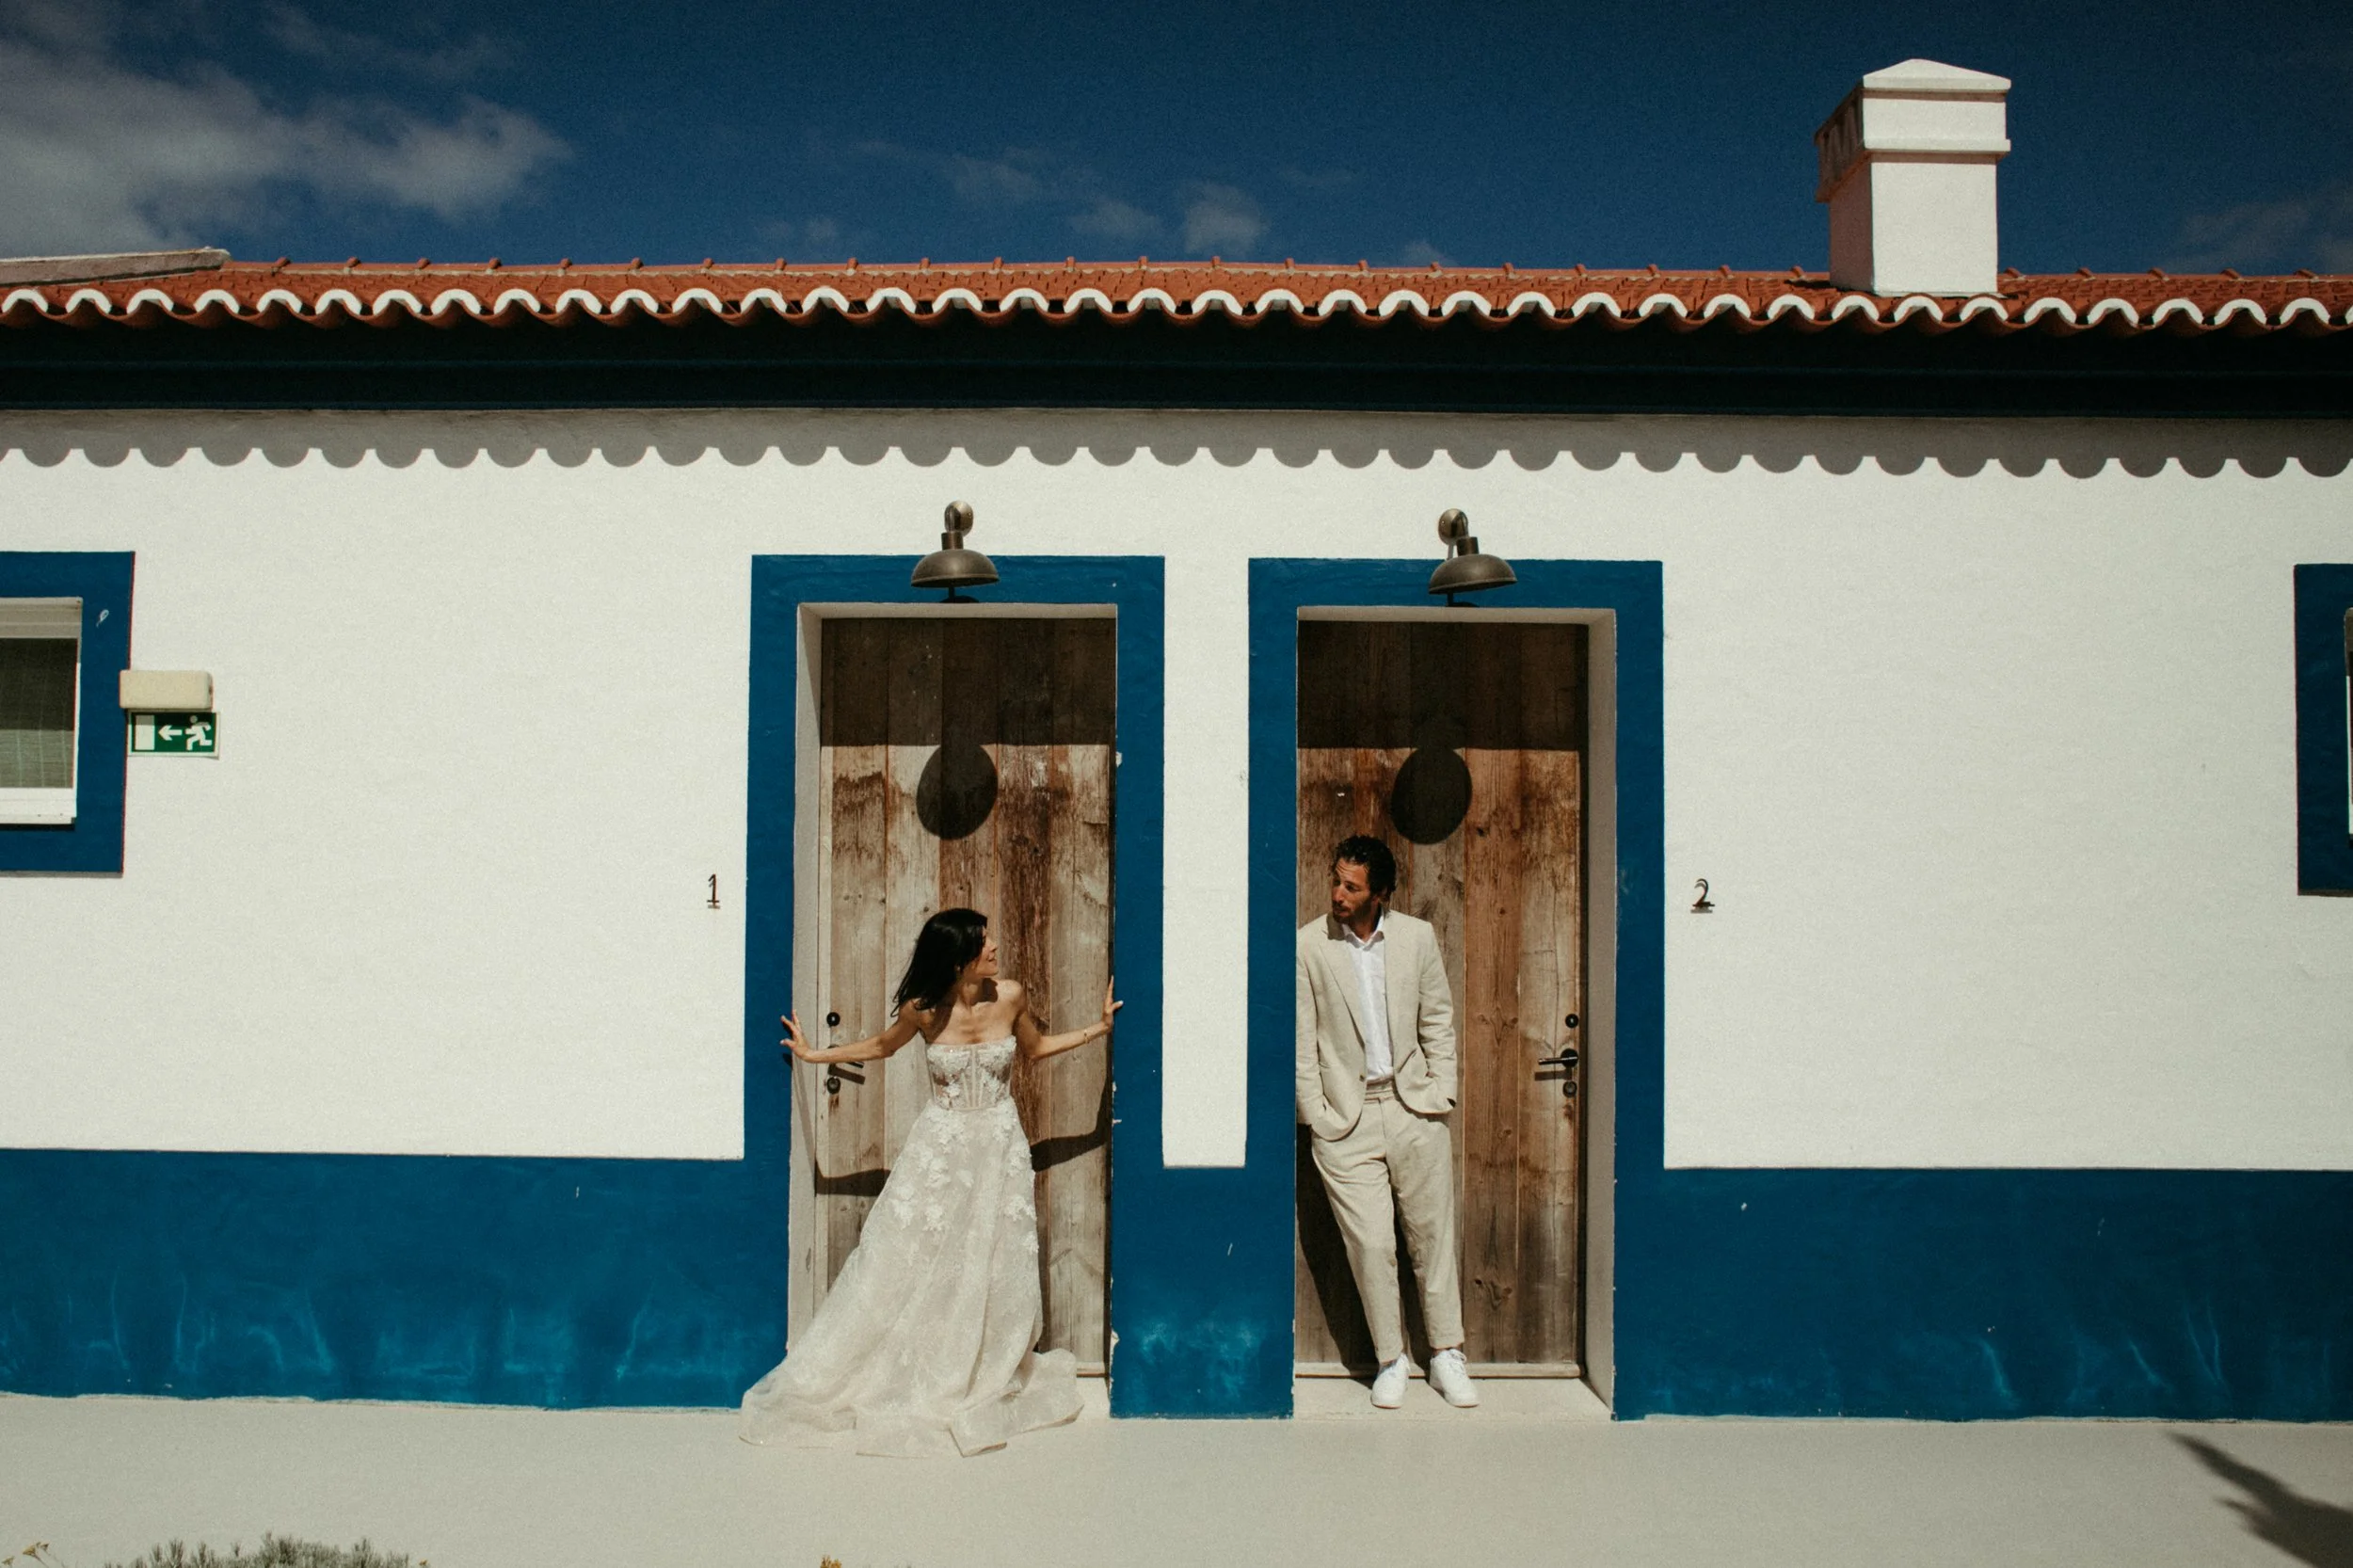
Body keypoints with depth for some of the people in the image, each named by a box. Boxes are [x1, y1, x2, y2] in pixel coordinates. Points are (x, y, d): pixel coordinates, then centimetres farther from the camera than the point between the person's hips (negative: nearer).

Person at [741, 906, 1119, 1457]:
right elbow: (881, 1046, 8)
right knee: (901, 1264, 3)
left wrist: (1099, 1028, 8)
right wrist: (815, 1054, 7)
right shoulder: (923, 1010, -14)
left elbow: (1035, 1046, 11)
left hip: (1000, 1148, 2)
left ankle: (990, 1380, 28)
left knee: (995, 1271, 7)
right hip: (941, 1147, -1)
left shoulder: (1010, 996, -9)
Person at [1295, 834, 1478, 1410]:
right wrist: (1317, 1118, -5)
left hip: (1413, 1108, 2)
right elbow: (1302, 1042, -2)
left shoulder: (1417, 936, 2)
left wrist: (1440, 1094, 2)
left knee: (1433, 1234, 8)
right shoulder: (1308, 945, -5)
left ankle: (1447, 1355, 23)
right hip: (1346, 1117, -2)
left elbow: (1438, 1022, 10)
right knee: (1371, 1243, -2)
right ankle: (1390, 1359, 17)